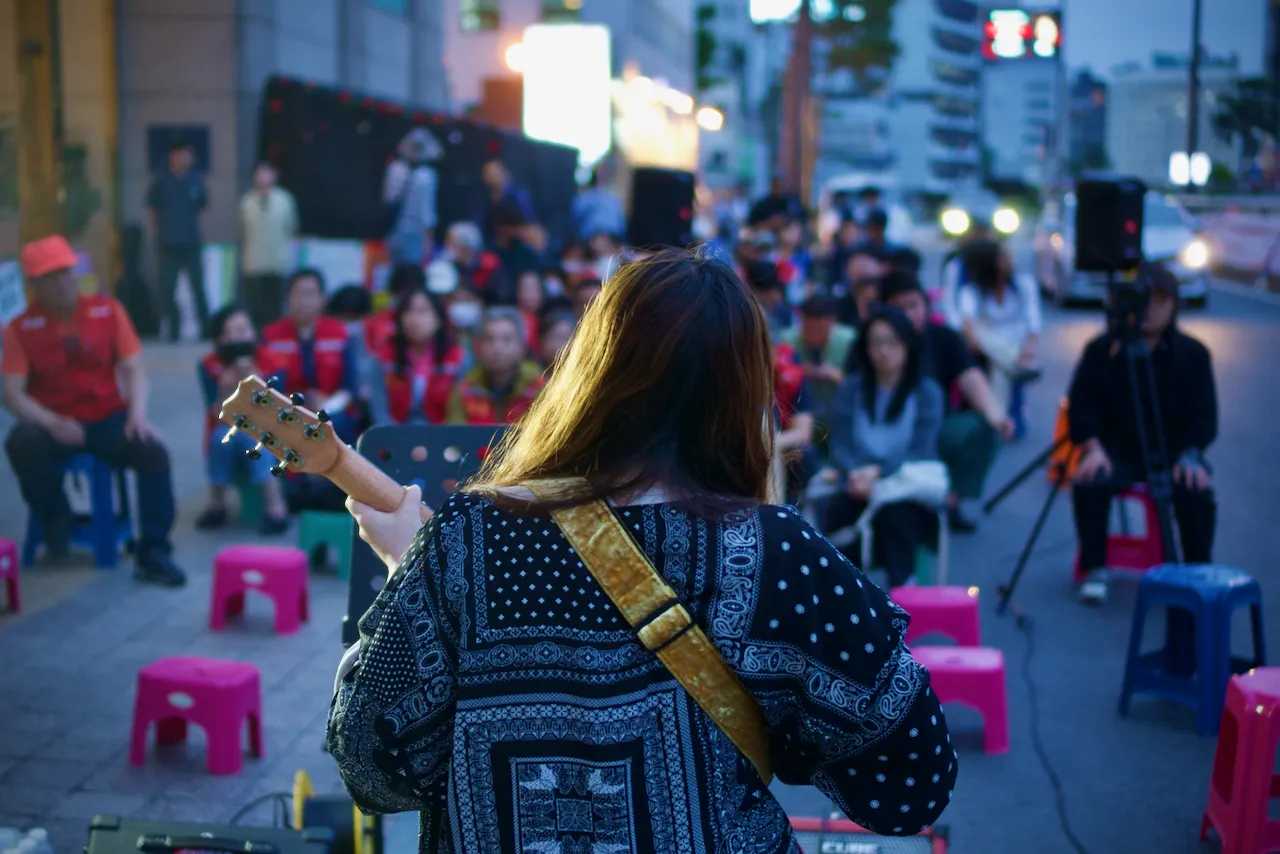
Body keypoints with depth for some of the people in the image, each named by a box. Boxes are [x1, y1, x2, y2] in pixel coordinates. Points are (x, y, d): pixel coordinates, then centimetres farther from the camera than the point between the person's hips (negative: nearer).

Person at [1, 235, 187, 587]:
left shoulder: (108, 311, 2)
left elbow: (133, 368, 0)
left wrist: (138, 414, -18)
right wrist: (52, 423, -26)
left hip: (108, 418, 1)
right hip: (54, 424, -1)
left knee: (154, 451, -28)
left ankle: (154, 555, -17)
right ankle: (55, 518, -3)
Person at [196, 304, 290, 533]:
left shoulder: (268, 362, -12)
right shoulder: (209, 366, -9)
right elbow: (220, 417, -14)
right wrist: (227, 389, -31)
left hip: (263, 445, -1)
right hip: (224, 446, 1)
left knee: (250, 435, -32)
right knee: (224, 435, -30)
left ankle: (276, 506, -30)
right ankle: (216, 504, -14)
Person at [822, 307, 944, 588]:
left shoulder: (927, 392, 3)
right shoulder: (851, 388, 10)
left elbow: (921, 452, -7)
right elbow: (840, 446, 2)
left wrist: (878, 471, -24)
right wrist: (855, 475, -21)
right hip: (861, 489, 2)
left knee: (894, 516, -36)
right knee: (837, 515, -32)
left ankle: (902, 589, -34)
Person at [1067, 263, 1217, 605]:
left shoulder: (1193, 353, 3)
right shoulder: (1102, 348, 2)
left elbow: (1204, 414, 1)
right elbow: (1081, 403, -1)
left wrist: (1190, 456, -16)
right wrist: (1093, 448, -17)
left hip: (1172, 449, 0)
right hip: (1117, 449, 0)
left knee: (1197, 491, -29)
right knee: (1089, 483, -30)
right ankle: (1094, 570, -12)